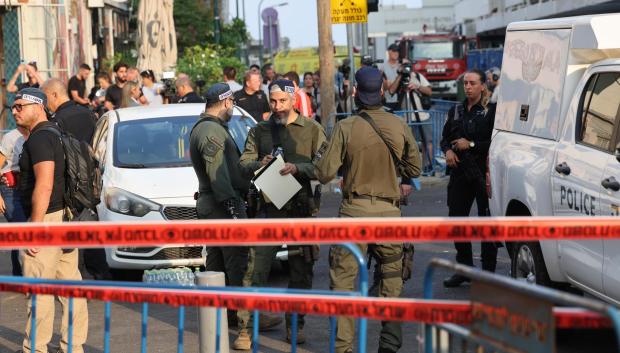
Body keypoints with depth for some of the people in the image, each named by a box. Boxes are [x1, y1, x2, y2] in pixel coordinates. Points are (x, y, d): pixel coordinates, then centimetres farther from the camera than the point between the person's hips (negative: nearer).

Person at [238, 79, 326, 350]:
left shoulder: (312, 129, 5)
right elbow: (243, 164, 6)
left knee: (300, 271, 7)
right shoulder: (259, 131, 12)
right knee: (256, 270, -7)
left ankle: (295, 325, 21)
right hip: (268, 208, 1)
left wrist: (297, 168, -20)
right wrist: (260, 164, -16)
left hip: (301, 209, 0)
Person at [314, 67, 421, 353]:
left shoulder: (346, 128, -10)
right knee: (391, 275, 16)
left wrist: (322, 153, 12)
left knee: (343, 278, 2)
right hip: (389, 211, 3)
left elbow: (325, 173, -10)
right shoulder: (399, 126, 0)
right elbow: (414, 167, 11)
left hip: (354, 211, -3)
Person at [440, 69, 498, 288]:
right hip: (460, 172, 7)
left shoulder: (491, 110, -6)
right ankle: (464, 268, 21)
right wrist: (448, 150, 2)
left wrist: (471, 145, -13)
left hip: (484, 173, -6)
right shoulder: (456, 111, 15)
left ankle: (488, 272, 6)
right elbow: (445, 137, 23)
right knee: (456, 218, 9)